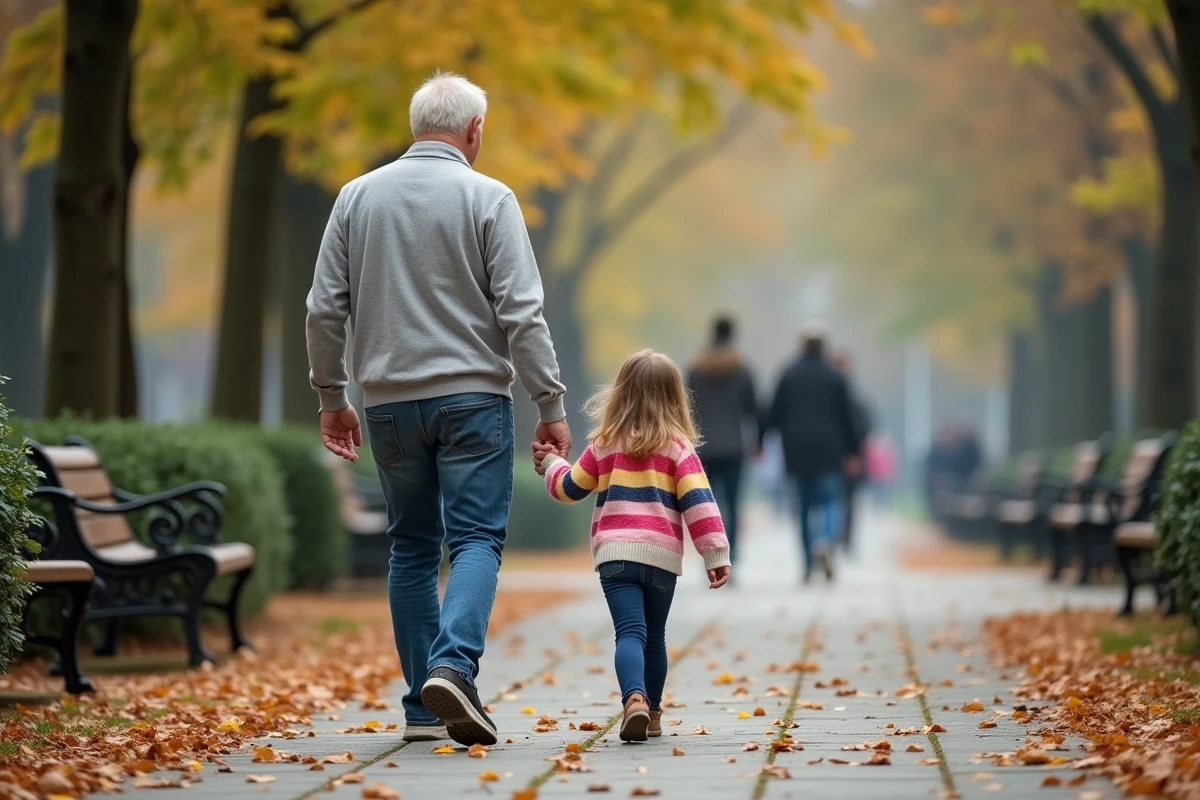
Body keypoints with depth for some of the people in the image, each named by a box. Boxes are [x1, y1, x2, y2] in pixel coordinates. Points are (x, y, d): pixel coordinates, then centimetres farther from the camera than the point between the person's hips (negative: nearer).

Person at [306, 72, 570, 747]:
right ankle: (453, 666, -26)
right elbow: (522, 313, -9)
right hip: (472, 395, -4)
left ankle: (424, 707, 7)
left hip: (390, 400, 4)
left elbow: (326, 309, 7)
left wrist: (332, 397, 17)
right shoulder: (488, 199, -4)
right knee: (477, 538, -3)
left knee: (412, 547, 10)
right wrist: (552, 406, -4)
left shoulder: (358, 197, 7)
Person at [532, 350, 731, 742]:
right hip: (663, 555, 1)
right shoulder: (677, 446, 3)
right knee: (654, 637, 18)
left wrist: (550, 464, 40)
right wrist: (716, 554, -5)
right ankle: (652, 712, 28)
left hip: (615, 552, 0)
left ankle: (634, 699, -36)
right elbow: (698, 501, -5)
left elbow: (571, 487, 19)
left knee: (630, 633, -12)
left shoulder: (605, 444, 8)